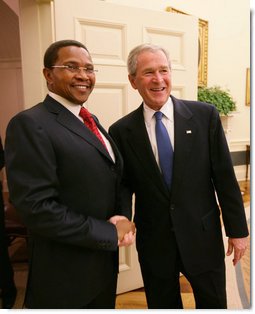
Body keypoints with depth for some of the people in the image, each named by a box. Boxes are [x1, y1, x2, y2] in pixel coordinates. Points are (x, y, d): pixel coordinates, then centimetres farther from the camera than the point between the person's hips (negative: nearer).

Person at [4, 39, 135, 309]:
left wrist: (123, 218, -8)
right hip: (64, 275, -7)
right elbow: (36, 208, -25)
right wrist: (110, 233, -18)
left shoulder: (90, 121, 7)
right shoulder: (30, 124, -18)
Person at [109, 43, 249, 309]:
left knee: (214, 303, 20)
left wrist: (237, 228, 0)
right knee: (162, 305, 21)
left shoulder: (205, 115, -7)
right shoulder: (121, 131, -6)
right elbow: (123, 184, 0)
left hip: (202, 235, 0)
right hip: (153, 240, 1)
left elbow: (224, 177, -4)